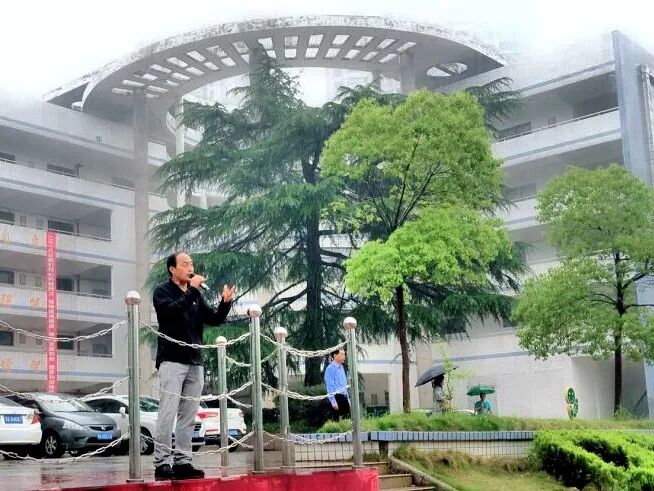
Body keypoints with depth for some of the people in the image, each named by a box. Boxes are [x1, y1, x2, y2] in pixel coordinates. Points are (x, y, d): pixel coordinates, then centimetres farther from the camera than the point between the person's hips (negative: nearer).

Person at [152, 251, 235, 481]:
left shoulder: (196, 295, 18)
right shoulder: (162, 291, 2)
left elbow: (213, 319, 11)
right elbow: (170, 311, -18)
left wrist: (225, 303, -6)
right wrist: (191, 290, -19)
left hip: (195, 362, 6)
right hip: (172, 360, -6)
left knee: (188, 416, 5)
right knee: (167, 414, -9)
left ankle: (182, 462, 8)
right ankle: (162, 463, -7)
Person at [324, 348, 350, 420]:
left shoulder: (341, 367, 14)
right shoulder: (330, 368, -11)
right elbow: (329, 386, -15)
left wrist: (347, 397, 18)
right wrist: (333, 401, -20)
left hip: (344, 397, 8)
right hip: (337, 397, -8)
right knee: (337, 420, -5)